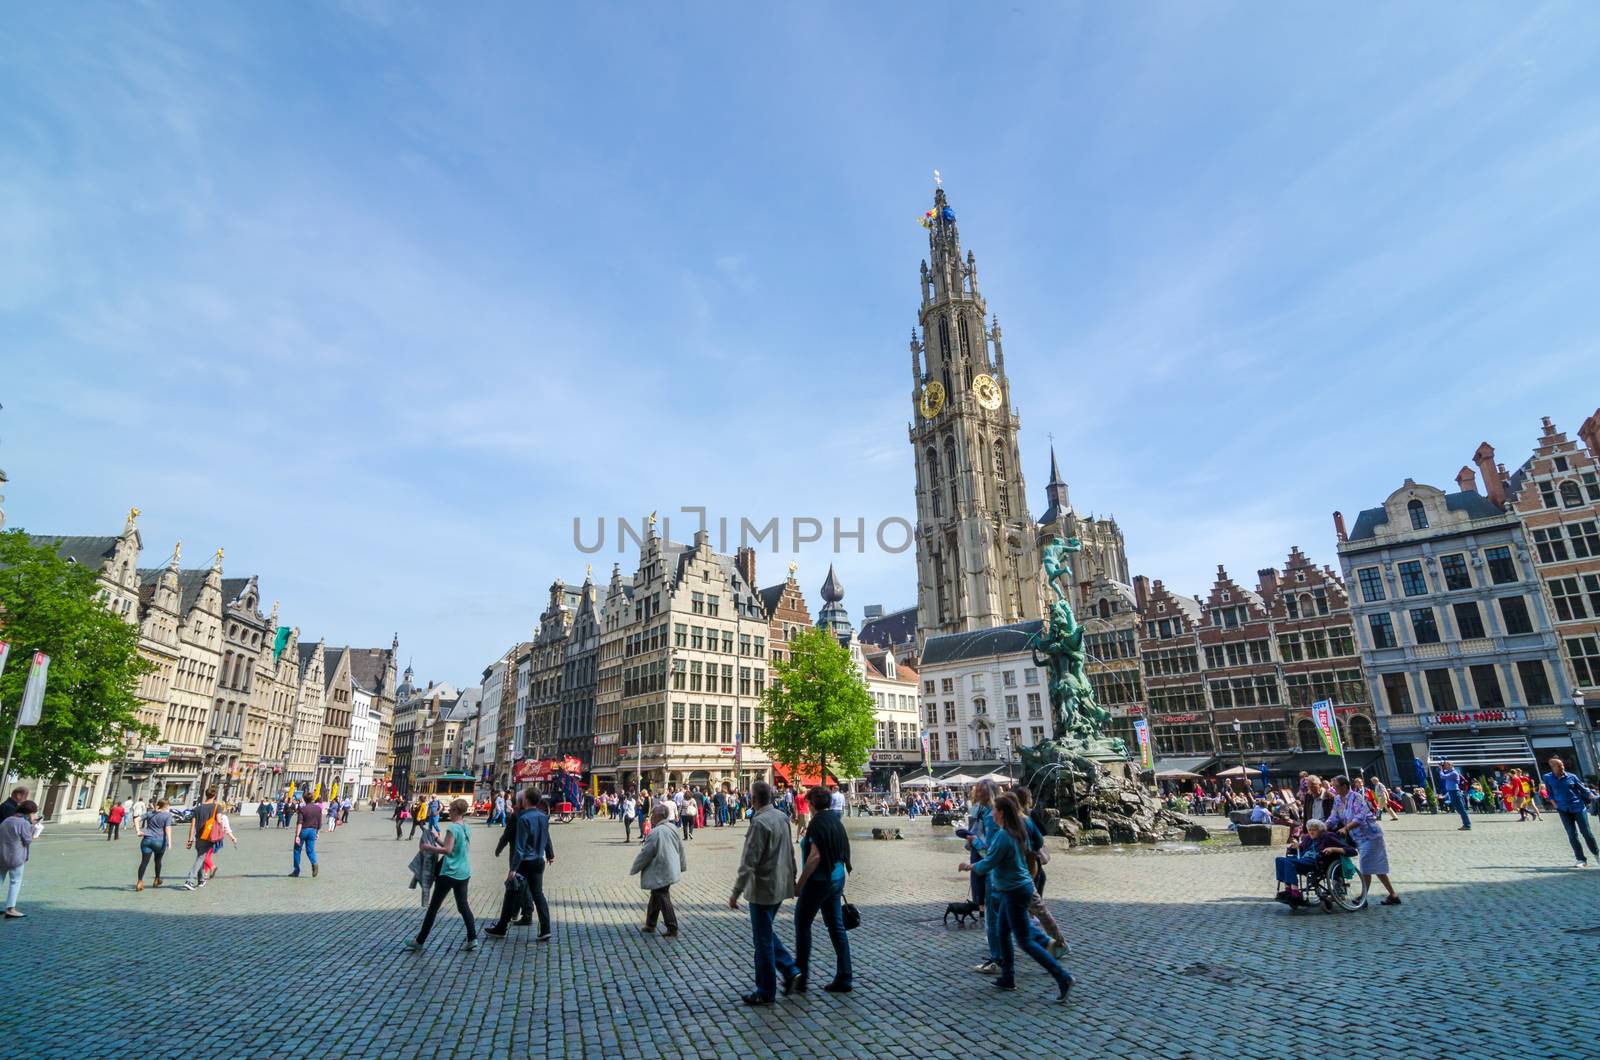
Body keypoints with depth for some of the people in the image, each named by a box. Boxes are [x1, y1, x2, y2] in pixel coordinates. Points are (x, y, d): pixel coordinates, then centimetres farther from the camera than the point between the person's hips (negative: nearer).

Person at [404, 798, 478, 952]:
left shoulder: (452, 828, -16)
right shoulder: (466, 828, 7)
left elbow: (447, 850, -22)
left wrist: (429, 847, -10)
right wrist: (440, 842, 17)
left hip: (449, 874, -7)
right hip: (464, 873, 7)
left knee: (433, 907, 7)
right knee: (463, 905, 10)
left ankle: (420, 941, 18)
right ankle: (472, 939, 2)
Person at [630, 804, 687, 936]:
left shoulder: (656, 832, -22)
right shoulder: (673, 829, 4)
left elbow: (645, 853, -16)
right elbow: (681, 849, 14)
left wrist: (634, 869, -2)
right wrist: (683, 866, 29)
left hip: (659, 874, -9)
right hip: (671, 870, 9)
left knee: (663, 899, 1)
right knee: (655, 897, 20)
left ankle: (672, 928, 7)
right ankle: (650, 925, 29)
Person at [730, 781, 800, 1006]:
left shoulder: (760, 822, -21)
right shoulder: (782, 816, 5)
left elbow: (749, 862, -23)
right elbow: (790, 852, 15)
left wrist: (736, 892, -18)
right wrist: (792, 879, 24)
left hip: (763, 888, -9)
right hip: (781, 886, 9)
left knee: (762, 940, 5)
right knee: (765, 934, 23)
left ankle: (765, 992, 15)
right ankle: (789, 968, 18)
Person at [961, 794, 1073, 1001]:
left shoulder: (1003, 836, -24)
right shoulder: (1017, 833, 4)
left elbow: (986, 865, -21)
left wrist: (969, 865, -5)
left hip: (1015, 891, -10)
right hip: (1016, 889, 10)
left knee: (1025, 941, -1)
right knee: (1003, 934, 18)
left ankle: (1063, 977, 1)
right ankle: (1007, 979, 27)